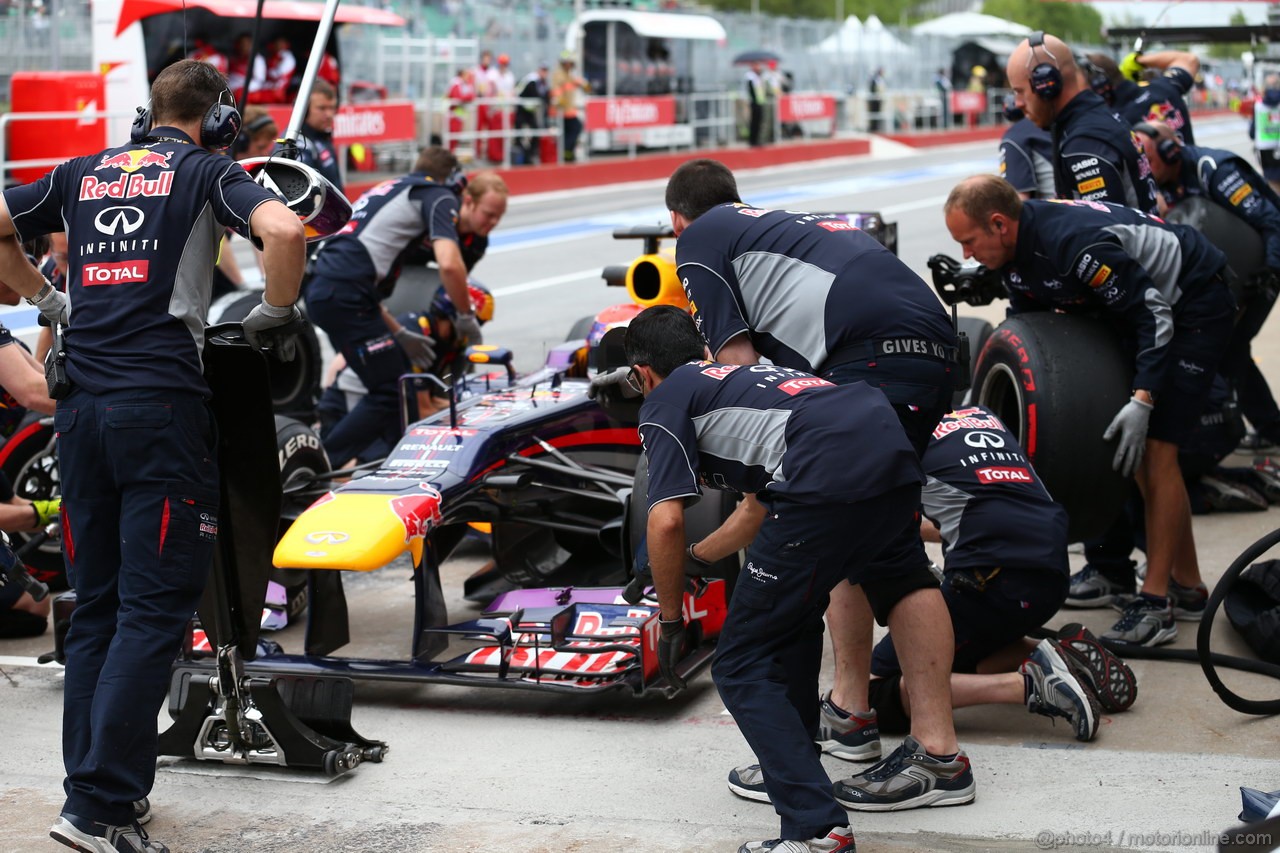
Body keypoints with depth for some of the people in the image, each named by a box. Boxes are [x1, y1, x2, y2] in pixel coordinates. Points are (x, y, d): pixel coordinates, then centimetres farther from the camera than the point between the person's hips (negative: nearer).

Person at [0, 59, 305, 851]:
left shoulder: (84, 173, 18)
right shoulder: (208, 172, 3)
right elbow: (285, 231, -15)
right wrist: (276, 311, 1)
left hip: (82, 405, 6)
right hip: (162, 402, -6)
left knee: (97, 606, 13)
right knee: (154, 609, -5)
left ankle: (95, 783, 16)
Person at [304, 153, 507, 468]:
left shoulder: (397, 192, 27)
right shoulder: (440, 196, 2)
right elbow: (449, 265, -17)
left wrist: (399, 335, 24)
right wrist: (466, 316, -1)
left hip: (324, 288, 9)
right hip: (346, 295, -9)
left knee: (401, 376, 21)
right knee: (390, 393, -3)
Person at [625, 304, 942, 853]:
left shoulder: (664, 402, 14)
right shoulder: (739, 376, 36)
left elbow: (665, 522, 1)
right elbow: (760, 507, 46)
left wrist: (671, 621, 15)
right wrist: (695, 557, 59)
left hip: (827, 479, -8)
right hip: (899, 463, 8)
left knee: (741, 667, 4)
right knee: (796, 617, 31)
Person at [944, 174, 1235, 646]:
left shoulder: (1075, 242, -34)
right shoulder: (1017, 249, -6)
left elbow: (1154, 314, -30)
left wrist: (1142, 400, -34)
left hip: (1194, 302, -9)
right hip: (1143, 303, 9)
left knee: (1155, 448, -13)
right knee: (1135, 449, 9)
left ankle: (1156, 604, -10)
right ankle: (1186, 583, 21)